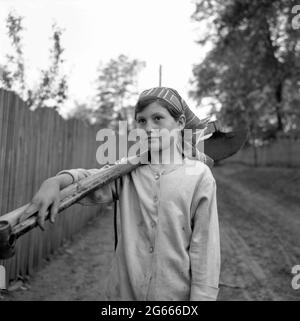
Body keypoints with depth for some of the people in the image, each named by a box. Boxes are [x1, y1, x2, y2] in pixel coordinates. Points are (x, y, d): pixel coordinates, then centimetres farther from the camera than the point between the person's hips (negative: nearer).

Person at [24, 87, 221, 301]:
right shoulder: (126, 171, -2)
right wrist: (56, 182, -38)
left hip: (176, 293, -2)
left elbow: (203, 247, -9)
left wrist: (202, 295, -9)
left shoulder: (199, 175, -9)